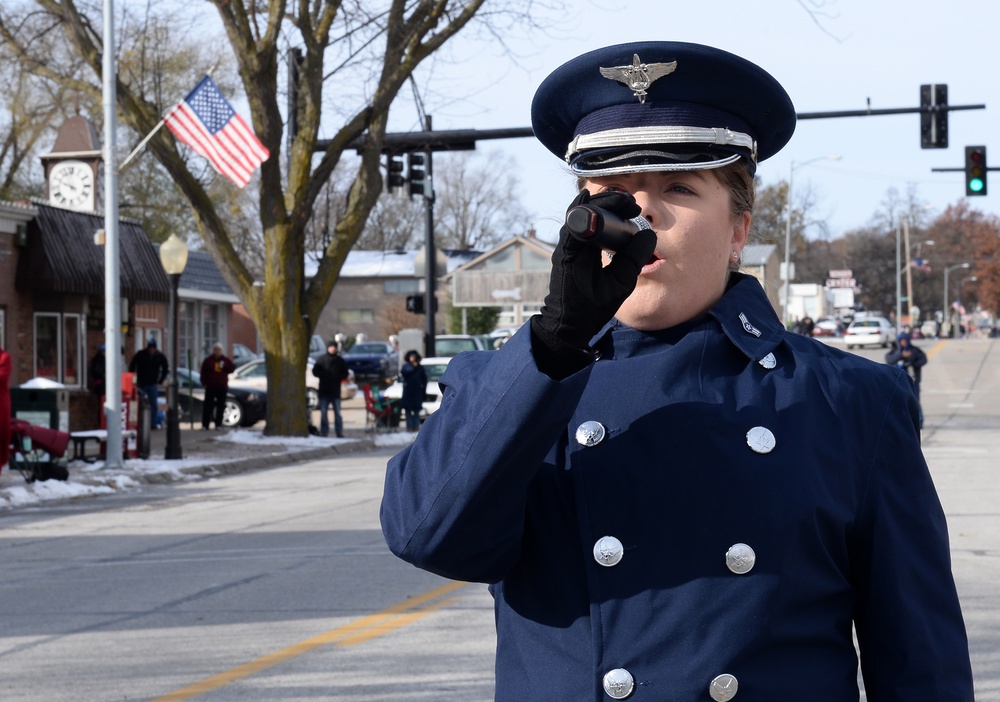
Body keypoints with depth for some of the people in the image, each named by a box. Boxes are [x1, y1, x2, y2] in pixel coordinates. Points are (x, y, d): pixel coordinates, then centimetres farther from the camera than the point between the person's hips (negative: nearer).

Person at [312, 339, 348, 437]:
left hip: (335, 391, 0)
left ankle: (339, 432, 3)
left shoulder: (340, 360, 7)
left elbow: (345, 373, 9)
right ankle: (324, 432, 6)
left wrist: (338, 377, -9)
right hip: (324, 390, 0)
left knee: (338, 413, 1)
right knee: (323, 412, 1)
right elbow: (315, 371, 3)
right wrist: (324, 375, -12)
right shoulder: (322, 359, 3)